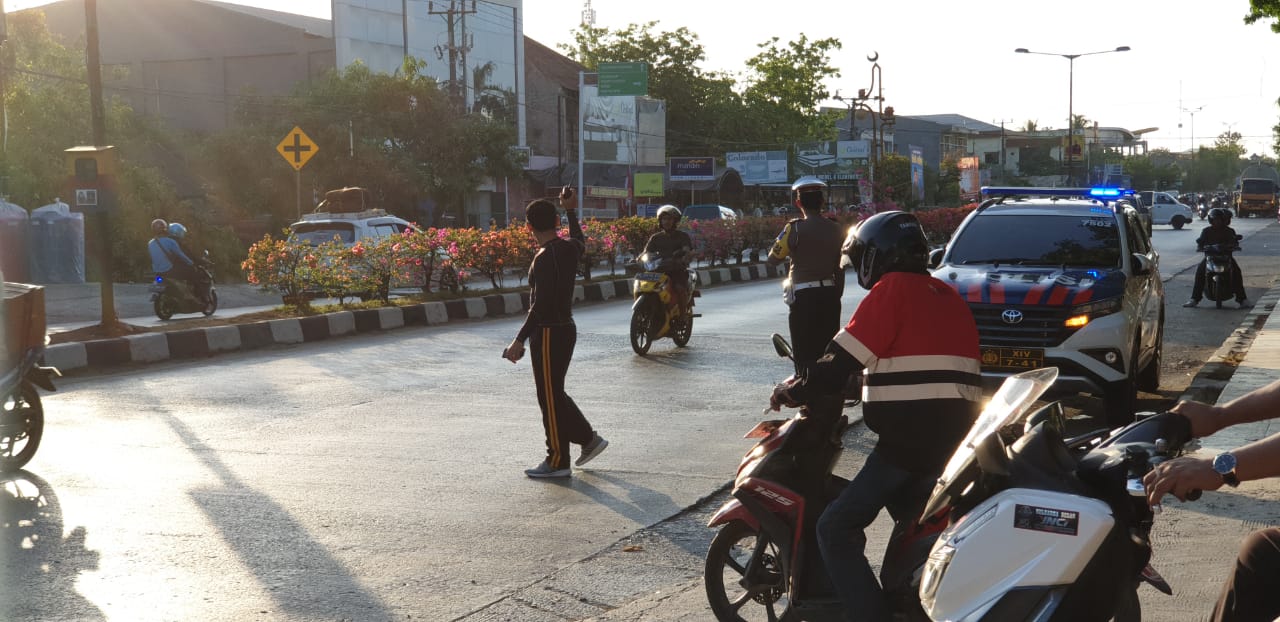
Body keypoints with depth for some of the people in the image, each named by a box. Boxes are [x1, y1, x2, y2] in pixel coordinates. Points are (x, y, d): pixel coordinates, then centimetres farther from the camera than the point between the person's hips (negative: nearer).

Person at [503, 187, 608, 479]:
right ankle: (588, 438, 25)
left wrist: (520, 340, -23)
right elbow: (580, 242, 32)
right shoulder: (569, 248, 4)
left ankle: (558, 462, 8)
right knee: (554, 393, 20)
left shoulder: (545, 258, -20)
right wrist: (571, 211, 40)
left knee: (550, 397, 0)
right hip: (565, 328, 9)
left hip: (549, 333, -9)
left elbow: (540, 305, -24)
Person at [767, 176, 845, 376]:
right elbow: (839, 269, 9)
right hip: (830, 295, 5)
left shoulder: (795, 227, -12)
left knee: (804, 352, 1)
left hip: (803, 296, -5)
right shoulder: (835, 229, 3)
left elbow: (773, 259, -7)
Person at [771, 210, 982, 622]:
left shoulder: (893, 290, -6)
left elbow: (839, 363, -11)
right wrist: (873, 380, 35)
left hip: (909, 438, -9)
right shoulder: (947, 295, 18)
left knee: (836, 529, -6)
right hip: (958, 438, 9)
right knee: (914, 519, 30)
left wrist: (791, 393, 1)